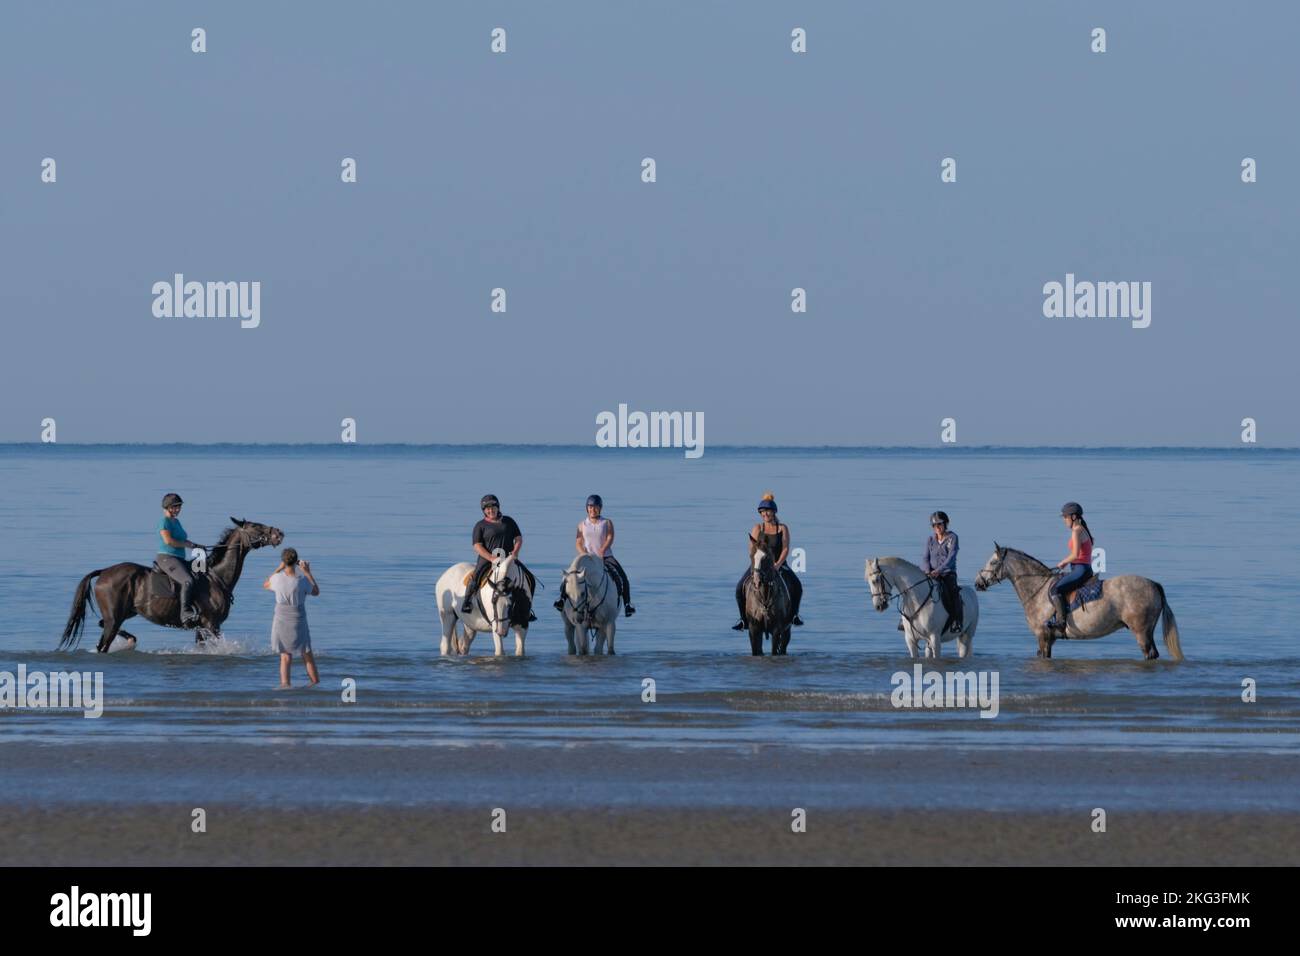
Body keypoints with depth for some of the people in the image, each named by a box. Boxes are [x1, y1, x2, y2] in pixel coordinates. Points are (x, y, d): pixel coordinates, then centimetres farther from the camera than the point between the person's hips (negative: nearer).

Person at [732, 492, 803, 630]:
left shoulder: (783, 528, -1)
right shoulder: (757, 529, 2)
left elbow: (785, 549, -8)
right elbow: (752, 550, -3)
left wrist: (777, 565, -21)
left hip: (779, 564, -1)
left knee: (796, 586, -24)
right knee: (740, 587, -19)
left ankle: (793, 616, -4)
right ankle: (744, 620, -6)